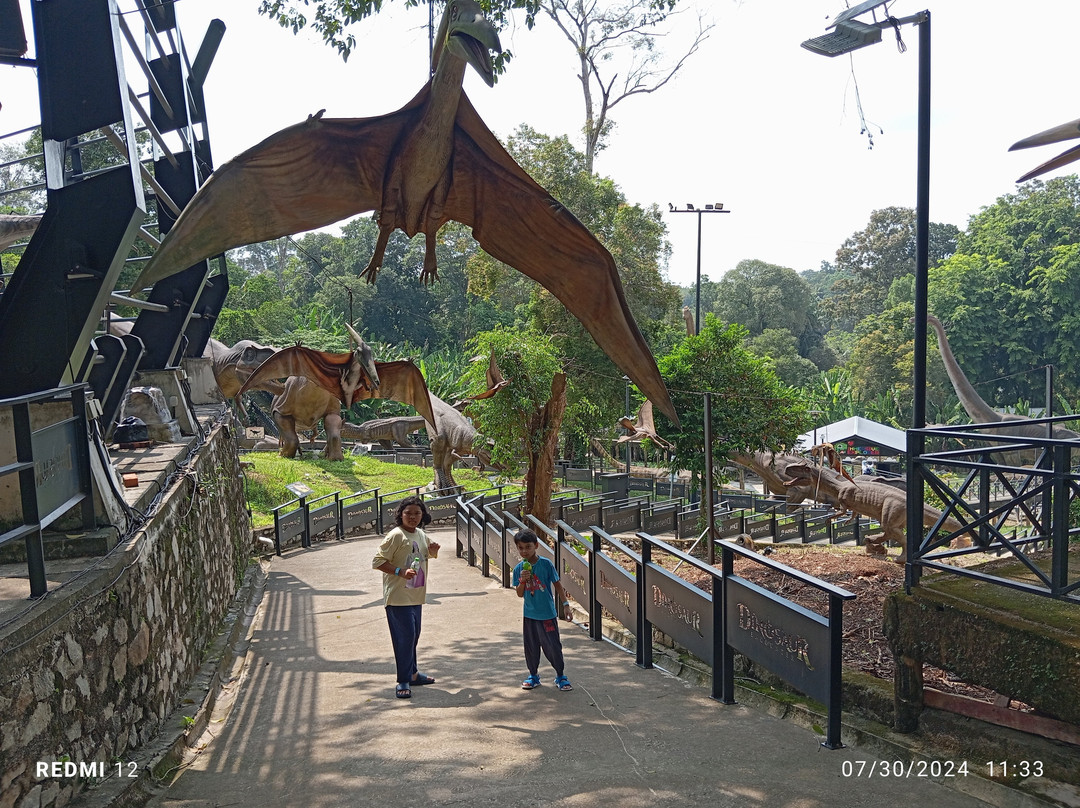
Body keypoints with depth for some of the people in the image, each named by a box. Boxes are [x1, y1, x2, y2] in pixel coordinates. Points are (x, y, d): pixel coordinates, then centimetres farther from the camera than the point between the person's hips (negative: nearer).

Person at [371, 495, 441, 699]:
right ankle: (403, 681, 0)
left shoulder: (421, 535, 9)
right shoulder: (396, 536, -15)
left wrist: (433, 551, 3)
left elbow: (428, 554, 27)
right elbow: (377, 561, -16)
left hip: (416, 596, 8)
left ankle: (412, 673, 32)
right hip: (398, 597, -8)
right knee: (405, 637, -8)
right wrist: (400, 571, -26)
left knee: (413, 636, 17)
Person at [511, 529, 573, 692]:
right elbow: (520, 594, 1)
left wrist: (565, 604, -8)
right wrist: (523, 580, -18)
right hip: (529, 614, 3)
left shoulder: (546, 564, -10)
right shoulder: (519, 569, -1)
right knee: (531, 647, 12)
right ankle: (533, 675, 29)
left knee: (553, 646, 1)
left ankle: (560, 676, 18)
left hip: (547, 613, -3)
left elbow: (557, 585, -3)